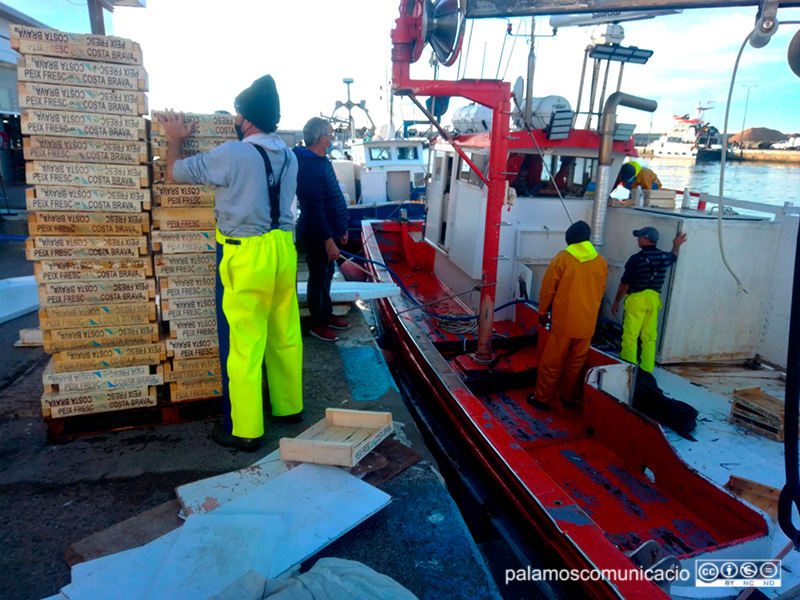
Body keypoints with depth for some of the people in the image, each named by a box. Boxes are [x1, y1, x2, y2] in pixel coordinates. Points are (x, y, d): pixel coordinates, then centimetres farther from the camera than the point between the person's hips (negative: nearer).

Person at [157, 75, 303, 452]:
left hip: (246, 254, -7)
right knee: (285, 334, 16)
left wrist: (175, 140, 19)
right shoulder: (289, 158, 7)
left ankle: (243, 430, 12)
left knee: (242, 343, 2)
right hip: (284, 248, 7)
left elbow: (175, 173, 0)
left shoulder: (232, 154, -13)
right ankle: (289, 406, 31)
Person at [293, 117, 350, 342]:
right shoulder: (309, 167, -23)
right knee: (318, 279, 3)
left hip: (327, 232, 10)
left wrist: (340, 229, 19)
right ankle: (318, 324, 18)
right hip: (316, 237, -10)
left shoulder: (322, 160, 10)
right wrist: (329, 240, -27)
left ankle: (327, 314, 35)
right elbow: (314, 210, -27)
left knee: (327, 275, 20)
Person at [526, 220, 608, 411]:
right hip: (587, 322, 4)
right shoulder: (601, 262, 1)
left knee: (551, 362, 5)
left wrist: (542, 311, 6)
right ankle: (569, 397, 25)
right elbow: (601, 291, 12)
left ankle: (543, 398, 12)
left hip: (563, 320, -4)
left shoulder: (562, 258, -10)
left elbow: (548, 288, -6)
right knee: (576, 363, 14)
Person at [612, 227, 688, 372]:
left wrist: (616, 302, -3)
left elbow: (624, 284, -13)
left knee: (630, 336, 0)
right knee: (649, 337, 11)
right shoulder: (664, 257, 4)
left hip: (636, 299, -6)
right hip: (653, 299, 6)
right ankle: (647, 369, 16)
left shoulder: (636, 259, -15)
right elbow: (673, 257, 31)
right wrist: (677, 246, 49)